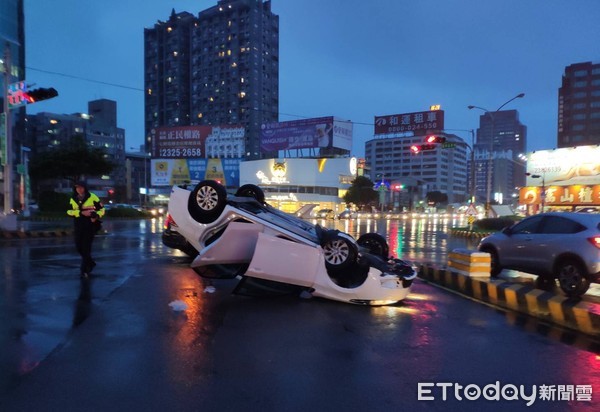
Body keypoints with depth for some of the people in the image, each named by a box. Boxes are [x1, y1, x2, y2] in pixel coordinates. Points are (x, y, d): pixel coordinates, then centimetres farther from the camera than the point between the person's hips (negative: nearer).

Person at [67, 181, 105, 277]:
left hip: (90, 225, -4)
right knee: (79, 247, 7)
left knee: (86, 247, -5)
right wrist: (82, 213, -17)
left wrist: (96, 216, -20)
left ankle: (85, 269, 4)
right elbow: (69, 211, -2)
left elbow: (101, 209, -1)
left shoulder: (92, 197, -5)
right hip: (78, 225, 5)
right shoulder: (73, 199, 7)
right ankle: (90, 262, 31)